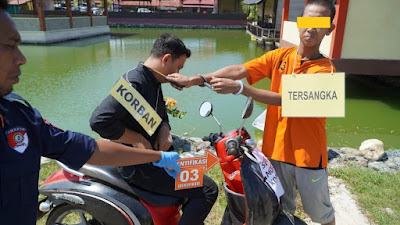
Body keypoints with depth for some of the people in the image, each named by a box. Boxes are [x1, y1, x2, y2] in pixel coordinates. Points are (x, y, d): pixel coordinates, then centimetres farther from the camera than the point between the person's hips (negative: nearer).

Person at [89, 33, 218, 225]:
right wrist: (139, 140, -23)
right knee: (208, 189, -14)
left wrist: (165, 130, -2)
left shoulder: (154, 82, 9)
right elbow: (99, 120, -32)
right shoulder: (134, 82, -22)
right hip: (139, 165, -10)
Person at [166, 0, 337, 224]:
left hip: (308, 153, -3)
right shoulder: (280, 56, 0)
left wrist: (238, 88, -31)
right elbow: (240, 70, -13)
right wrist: (196, 79, -24)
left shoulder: (325, 69, -12)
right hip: (277, 149, 3)